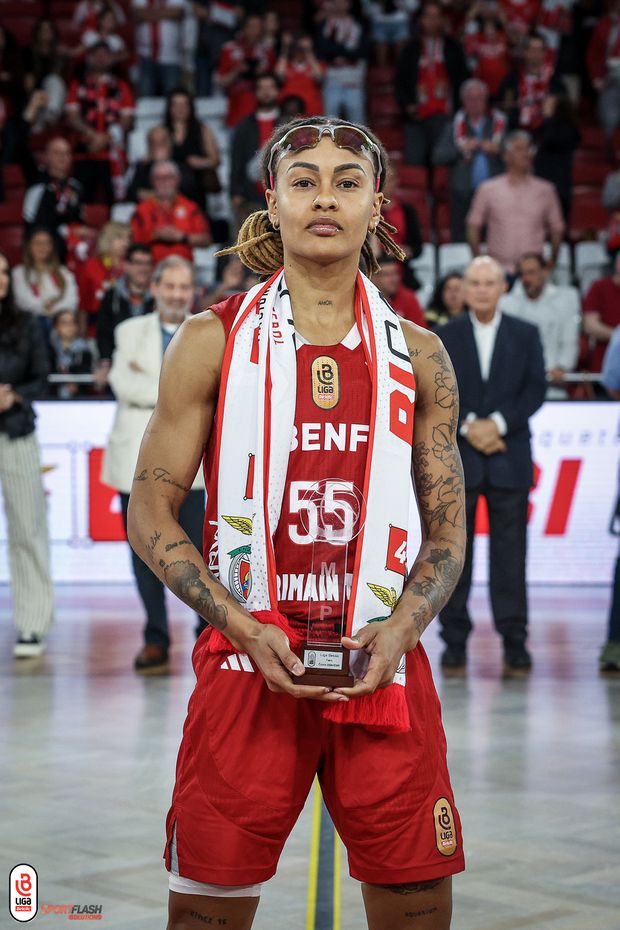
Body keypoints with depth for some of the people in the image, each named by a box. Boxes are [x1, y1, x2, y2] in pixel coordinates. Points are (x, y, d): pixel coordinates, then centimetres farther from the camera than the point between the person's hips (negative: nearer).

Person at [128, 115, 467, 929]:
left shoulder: (418, 356, 7)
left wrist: (401, 627, -8)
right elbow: (149, 515, 1)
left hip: (383, 667, 2)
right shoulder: (212, 342, 2)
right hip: (248, 662, -2)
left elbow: (447, 532, 11)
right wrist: (246, 630, -11)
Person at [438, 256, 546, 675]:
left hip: (510, 458, 0)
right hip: (457, 457, 0)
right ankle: (455, 641, 6)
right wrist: (468, 427, -12)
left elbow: (536, 390, 0)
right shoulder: (445, 336, 7)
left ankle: (514, 641, 5)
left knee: (510, 553, 0)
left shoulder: (525, 335, 8)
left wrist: (497, 423, -12)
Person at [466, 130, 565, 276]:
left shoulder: (545, 190, 9)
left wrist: (552, 261, 6)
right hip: (498, 272, -1)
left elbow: (557, 228, 14)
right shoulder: (488, 189, 6)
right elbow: (473, 227, 9)